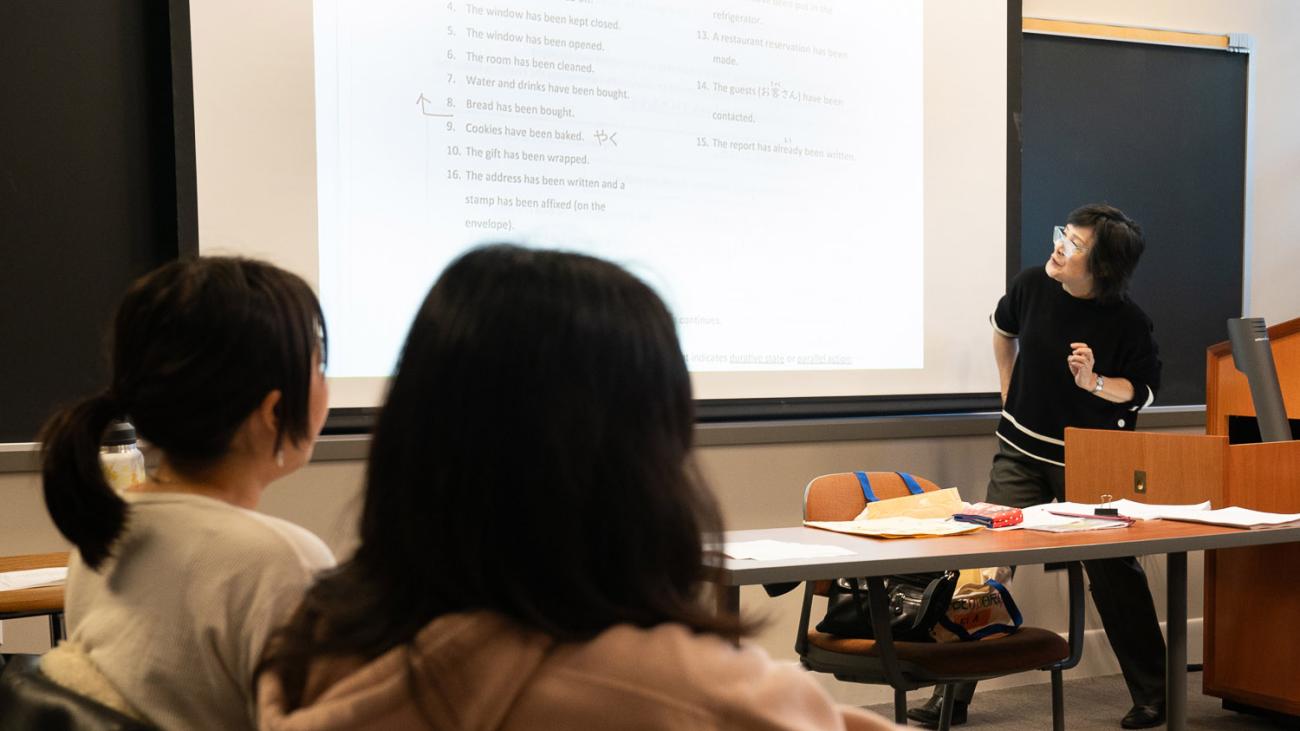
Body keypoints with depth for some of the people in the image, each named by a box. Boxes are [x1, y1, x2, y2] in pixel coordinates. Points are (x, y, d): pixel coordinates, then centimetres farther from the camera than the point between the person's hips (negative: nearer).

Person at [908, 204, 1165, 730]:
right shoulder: (1031, 286, -8)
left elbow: (1144, 391, -7)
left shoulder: (1127, 322, -18)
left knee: (1113, 573, 4)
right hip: (1021, 449, 3)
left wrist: (1093, 382, -26)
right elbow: (1003, 330, 15)